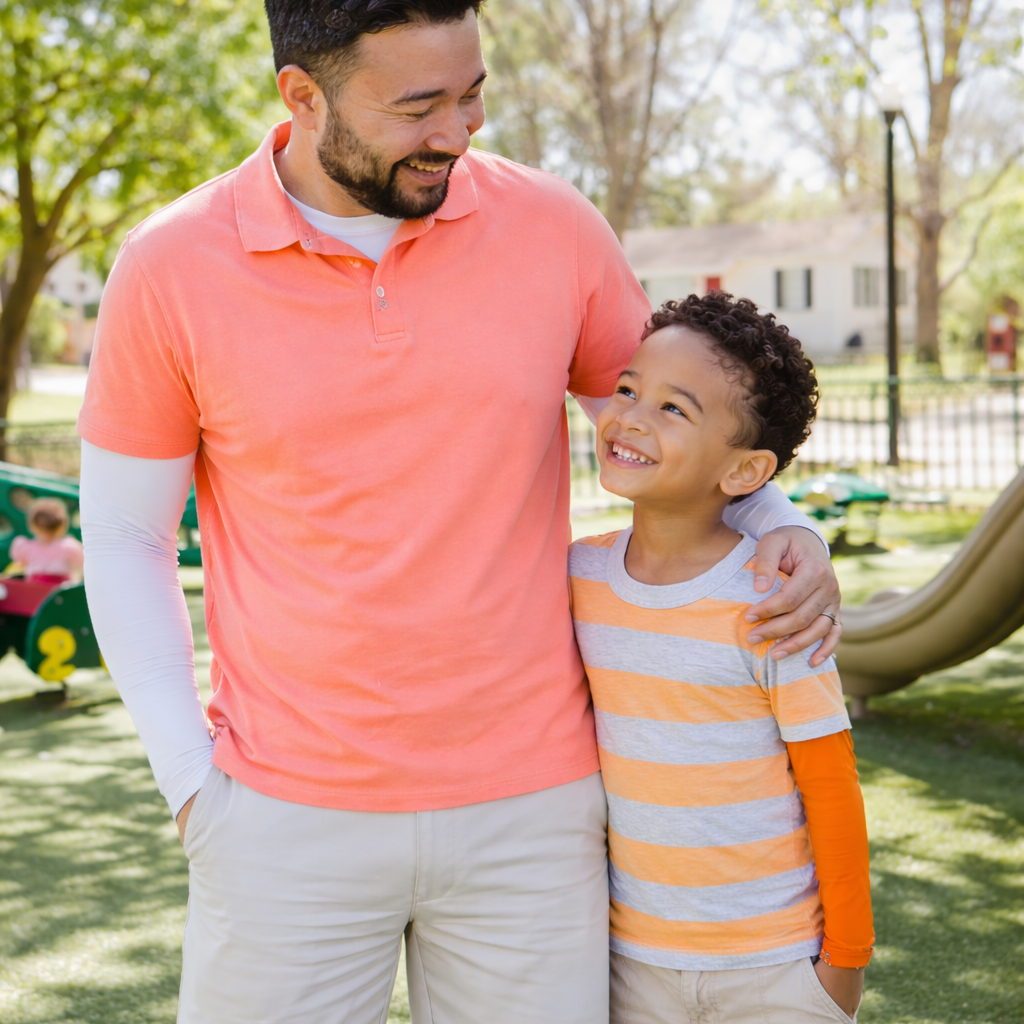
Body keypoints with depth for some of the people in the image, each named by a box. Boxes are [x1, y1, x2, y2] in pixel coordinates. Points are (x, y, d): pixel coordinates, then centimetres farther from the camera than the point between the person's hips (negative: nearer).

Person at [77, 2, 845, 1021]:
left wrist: (784, 528, -8)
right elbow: (123, 537, 0)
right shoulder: (170, 269, -8)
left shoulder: (552, 229, -4)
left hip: (525, 811, 2)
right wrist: (194, 789, -6)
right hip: (291, 821, -1)